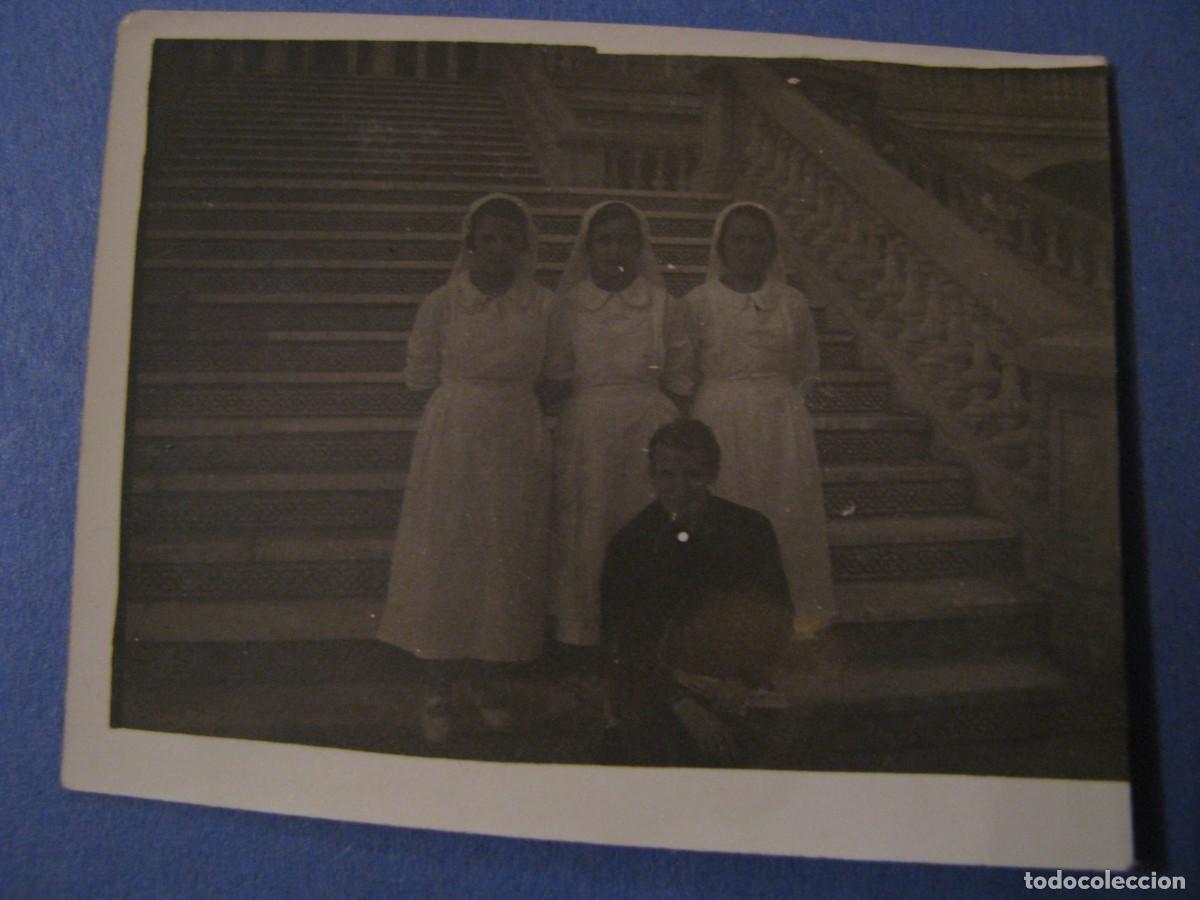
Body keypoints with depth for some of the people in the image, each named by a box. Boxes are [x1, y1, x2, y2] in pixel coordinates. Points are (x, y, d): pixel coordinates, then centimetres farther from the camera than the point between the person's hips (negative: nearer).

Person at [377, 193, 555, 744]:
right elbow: (420, 379, 1)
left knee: (506, 555, 7)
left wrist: (505, 392, -4)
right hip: (450, 440, -1)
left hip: (518, 445, 2)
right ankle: (438, 686, 14)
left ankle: (489, 674, 25)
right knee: (442, 553, 0)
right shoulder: (441, 304, 1)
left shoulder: (543, 306, 4)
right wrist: (481, 391, -3)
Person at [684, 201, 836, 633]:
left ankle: (798, 610, 18)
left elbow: (808, 367, 17)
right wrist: (727, 399, 3)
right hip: (718, 422, -1)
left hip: (781, 423, 2)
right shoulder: (698, 302, 0)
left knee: (787, 515, 4)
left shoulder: (791, 302, 6)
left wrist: (776, 398, 10)